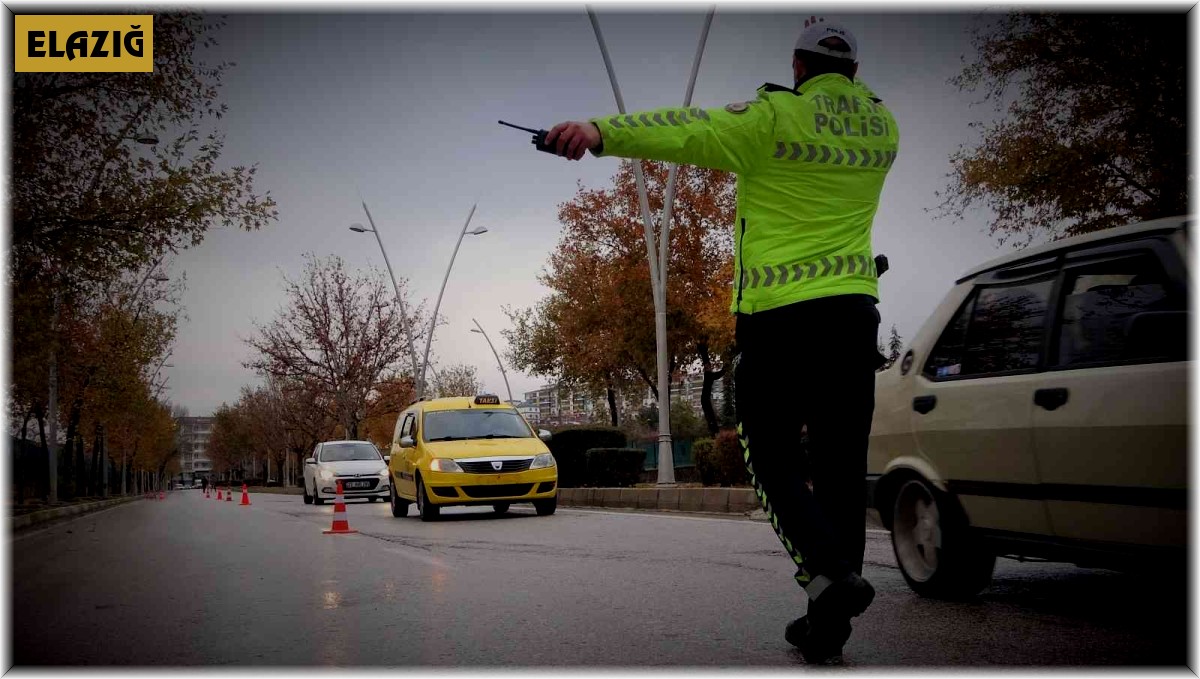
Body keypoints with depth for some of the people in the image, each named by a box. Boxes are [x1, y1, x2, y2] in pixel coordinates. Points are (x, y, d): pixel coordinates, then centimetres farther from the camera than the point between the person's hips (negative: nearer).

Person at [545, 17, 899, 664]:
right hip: (853, 313, 5)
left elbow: (690, 130, -22)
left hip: (776, 315, -5)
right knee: (841, 465, 7)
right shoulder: (882, 129, 10)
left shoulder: (777, 117, -7)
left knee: (772, 460, 6)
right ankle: (827, 628, 11)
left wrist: (601, 131, -33)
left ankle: (830, 568, -17)